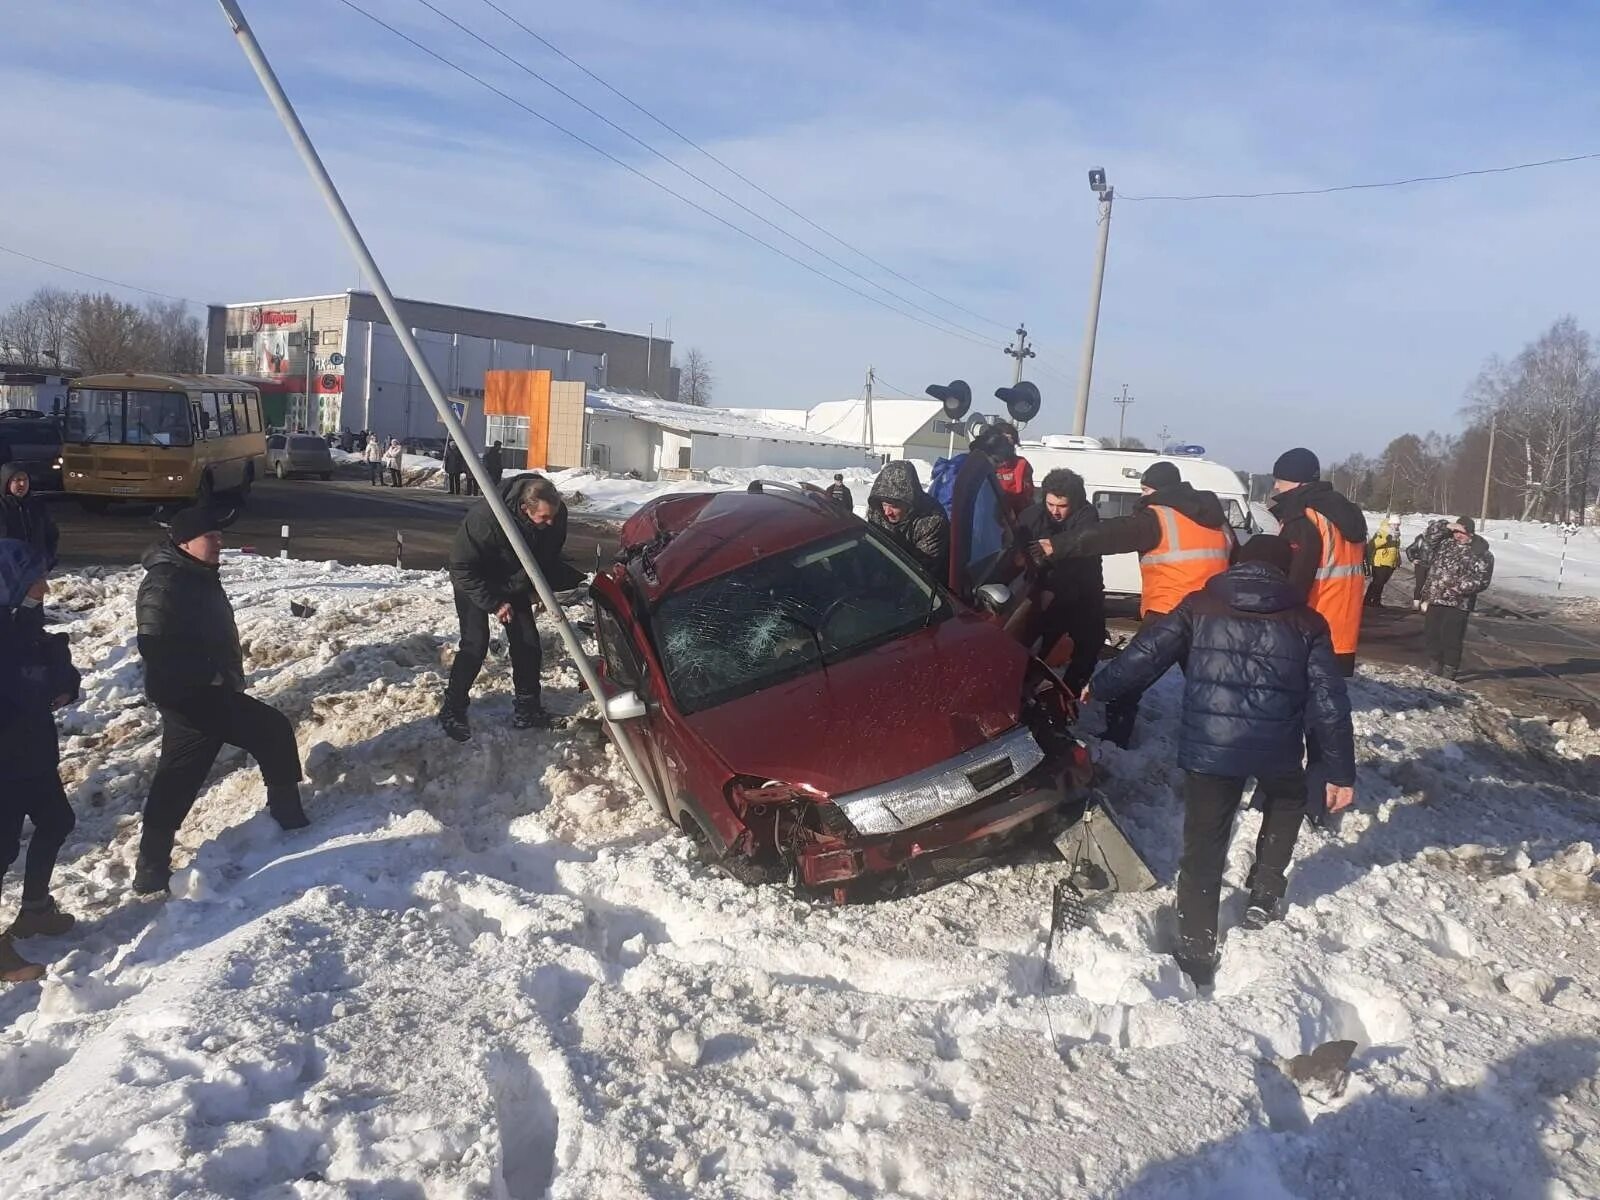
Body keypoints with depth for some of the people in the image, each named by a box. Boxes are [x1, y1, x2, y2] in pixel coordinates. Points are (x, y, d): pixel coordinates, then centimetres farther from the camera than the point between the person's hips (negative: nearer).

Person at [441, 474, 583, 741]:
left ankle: (526, 709, 14)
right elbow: (461, 568, -28)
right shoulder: (486, 518, -39)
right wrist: (494, 604, -27)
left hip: (514, 584, 5)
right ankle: (452, 710, 3)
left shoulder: (556, 516, -23)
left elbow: (549, 557, -1)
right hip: (474, 583, -5)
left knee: (527, 642, 0)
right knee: (475, 644, -14)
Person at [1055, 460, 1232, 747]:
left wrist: (1059, 547, -20)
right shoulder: (1217, 518, 15)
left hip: (1167, 616, -7)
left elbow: (1111, 535, -17)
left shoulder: (1157, 518, -8)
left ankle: (1115, 741, 3)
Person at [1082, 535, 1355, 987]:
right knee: (1288, 800, 34)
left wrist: (1099, 688, 19)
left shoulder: (1199, 607, 7)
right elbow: (1328, 703, 4)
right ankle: (1265, 892, 33)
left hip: (1208, 747, -1)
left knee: (1203, 848, 9)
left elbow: (1146, 654, 4)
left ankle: (1196, 956, 12)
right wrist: (1341, 772, 10)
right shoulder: (1306, 622, 8)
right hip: (1276, 749, 1)